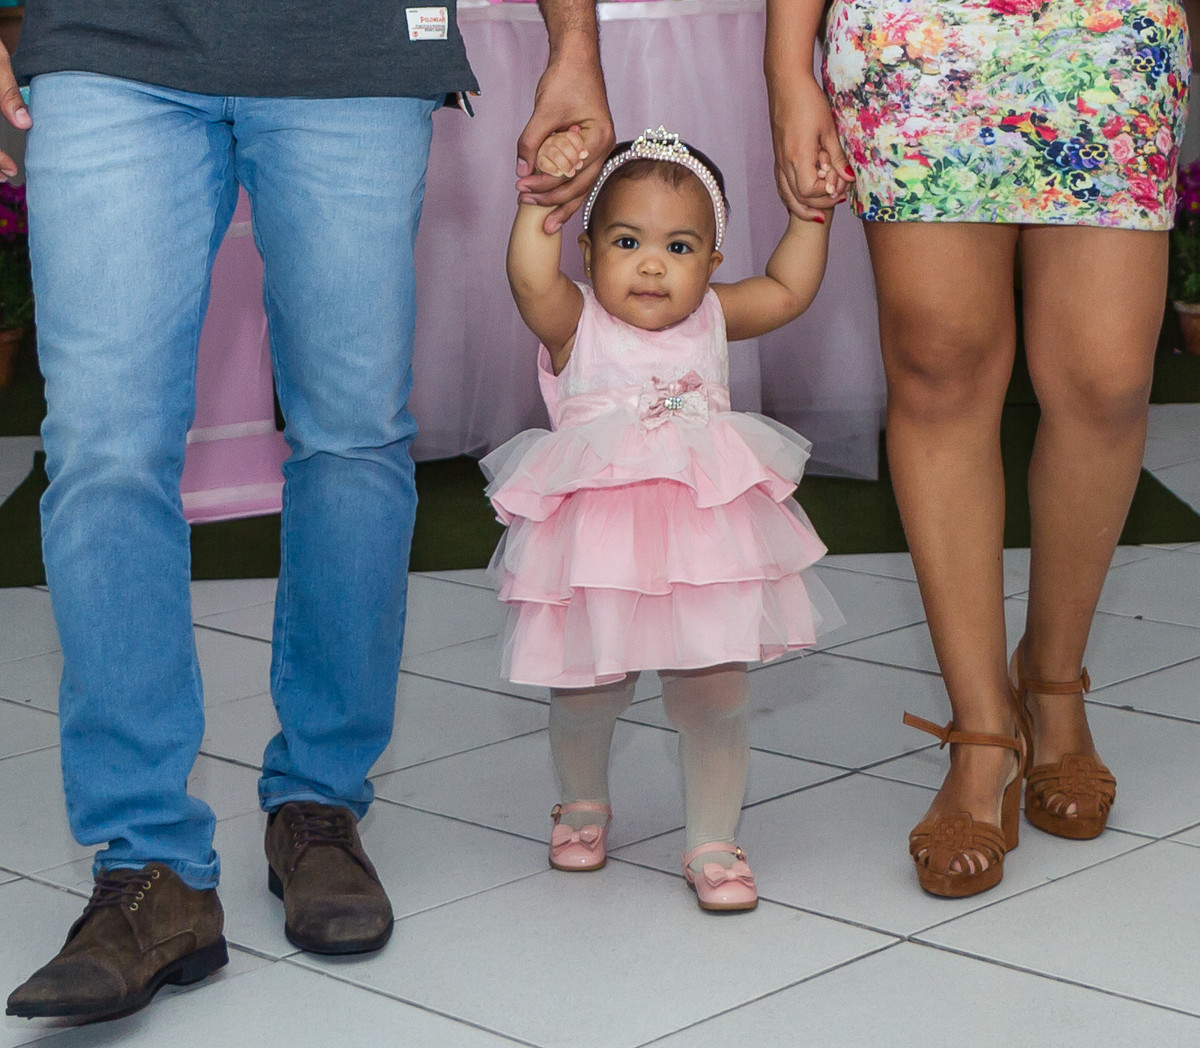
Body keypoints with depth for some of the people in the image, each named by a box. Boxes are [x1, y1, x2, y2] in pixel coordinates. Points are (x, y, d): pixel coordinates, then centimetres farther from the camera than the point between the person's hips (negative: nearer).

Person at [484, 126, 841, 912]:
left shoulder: (711, 320, 6)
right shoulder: (576, 325, -6)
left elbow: (789, 289, 12)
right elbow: (531, 279, -24)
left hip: (704, 543, 2)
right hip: (594, 551, -2)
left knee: (714, 694, 0)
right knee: (585, 693, 11)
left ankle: (713, 842, 14)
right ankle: (584, 803, 40)